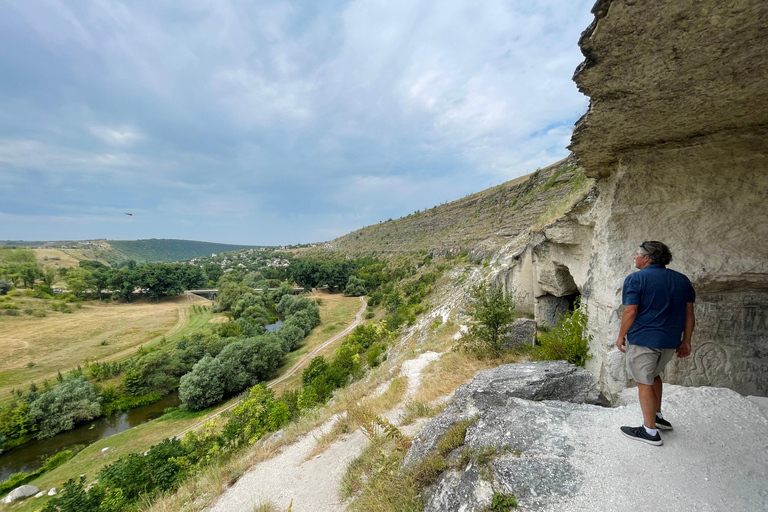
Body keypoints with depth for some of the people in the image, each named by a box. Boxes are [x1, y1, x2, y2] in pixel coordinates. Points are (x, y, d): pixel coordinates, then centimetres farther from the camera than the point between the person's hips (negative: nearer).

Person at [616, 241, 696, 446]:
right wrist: (686, 341, 15)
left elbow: (630, 312, -16)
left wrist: (621, 336, -5)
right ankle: (657, 416, 38)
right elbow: (689, 313, 9)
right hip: (670, 341, 7)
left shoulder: (636, 279, -11)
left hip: (643, 339, -7)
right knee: (653, 374, 27)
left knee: (644, 383, 5)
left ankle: (650, 431, 16)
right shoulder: (682, 280, 9)